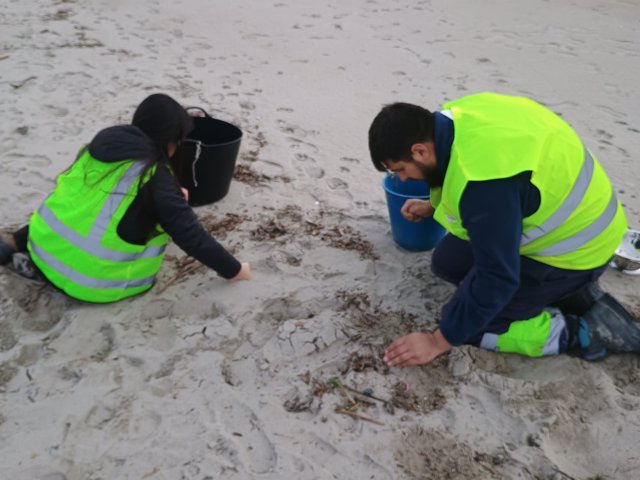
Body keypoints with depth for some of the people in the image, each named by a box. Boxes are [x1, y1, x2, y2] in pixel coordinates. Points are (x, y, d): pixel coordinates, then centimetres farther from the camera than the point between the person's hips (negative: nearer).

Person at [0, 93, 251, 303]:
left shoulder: (103, 143, 6)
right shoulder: (156, 177, -15)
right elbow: (190, 234, -14)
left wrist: (170, 195, 24)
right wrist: (234, 270, -6)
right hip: (93, 278, -8)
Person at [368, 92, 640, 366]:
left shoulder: (485, 182, -36)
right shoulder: (455, 119, -9)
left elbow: (497, 278, -29)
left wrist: (439, 341, -20)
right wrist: (433, 206, 17)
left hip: (574, 249, -9)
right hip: (561, 216, 9)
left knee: (468, 326, -7)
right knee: (447, 262, 12)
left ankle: (587, 331, -1)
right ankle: (565, 288, 12)